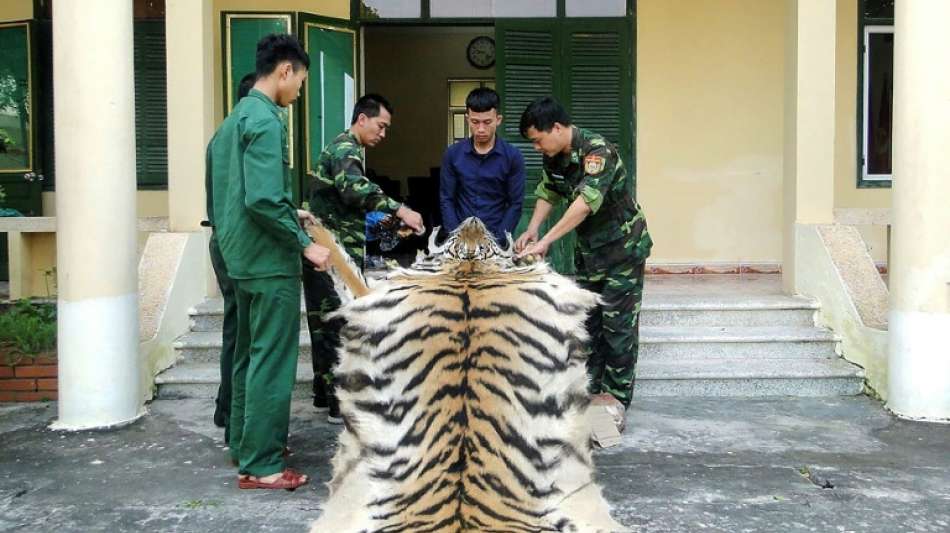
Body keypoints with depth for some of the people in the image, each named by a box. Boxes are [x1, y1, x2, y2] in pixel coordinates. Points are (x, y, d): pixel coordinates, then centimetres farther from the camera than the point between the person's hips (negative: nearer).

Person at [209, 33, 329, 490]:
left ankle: (243, 443, 27)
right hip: (270, 260, -10)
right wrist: (304, 244, -17)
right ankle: (260, 465, 1)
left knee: (249, 353, 17)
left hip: (242, 255, 10)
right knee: (272, 361, -5)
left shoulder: (234, 118, 15)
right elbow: (263, 199, -25)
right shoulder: (266, 120, -16)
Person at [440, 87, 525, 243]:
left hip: (497, 239, -1)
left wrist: (497, 240, -13)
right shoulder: (452, 154, 1)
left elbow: (515, 204, -4)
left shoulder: (513, 157, -3)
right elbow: (446, 200, 2)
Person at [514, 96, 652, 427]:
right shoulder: (553, 156, -3)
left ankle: (616, 394, 8)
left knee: (617, 324, -2)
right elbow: (548, 191, 12)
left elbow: (586, 201, -37)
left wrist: (545, 242, -39)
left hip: (621, 247, -8)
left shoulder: (597, 151, -28)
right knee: (587, 320, 12)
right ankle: (591, 388, 21)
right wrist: (532, 229, -5)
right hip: (588, 249, 8)